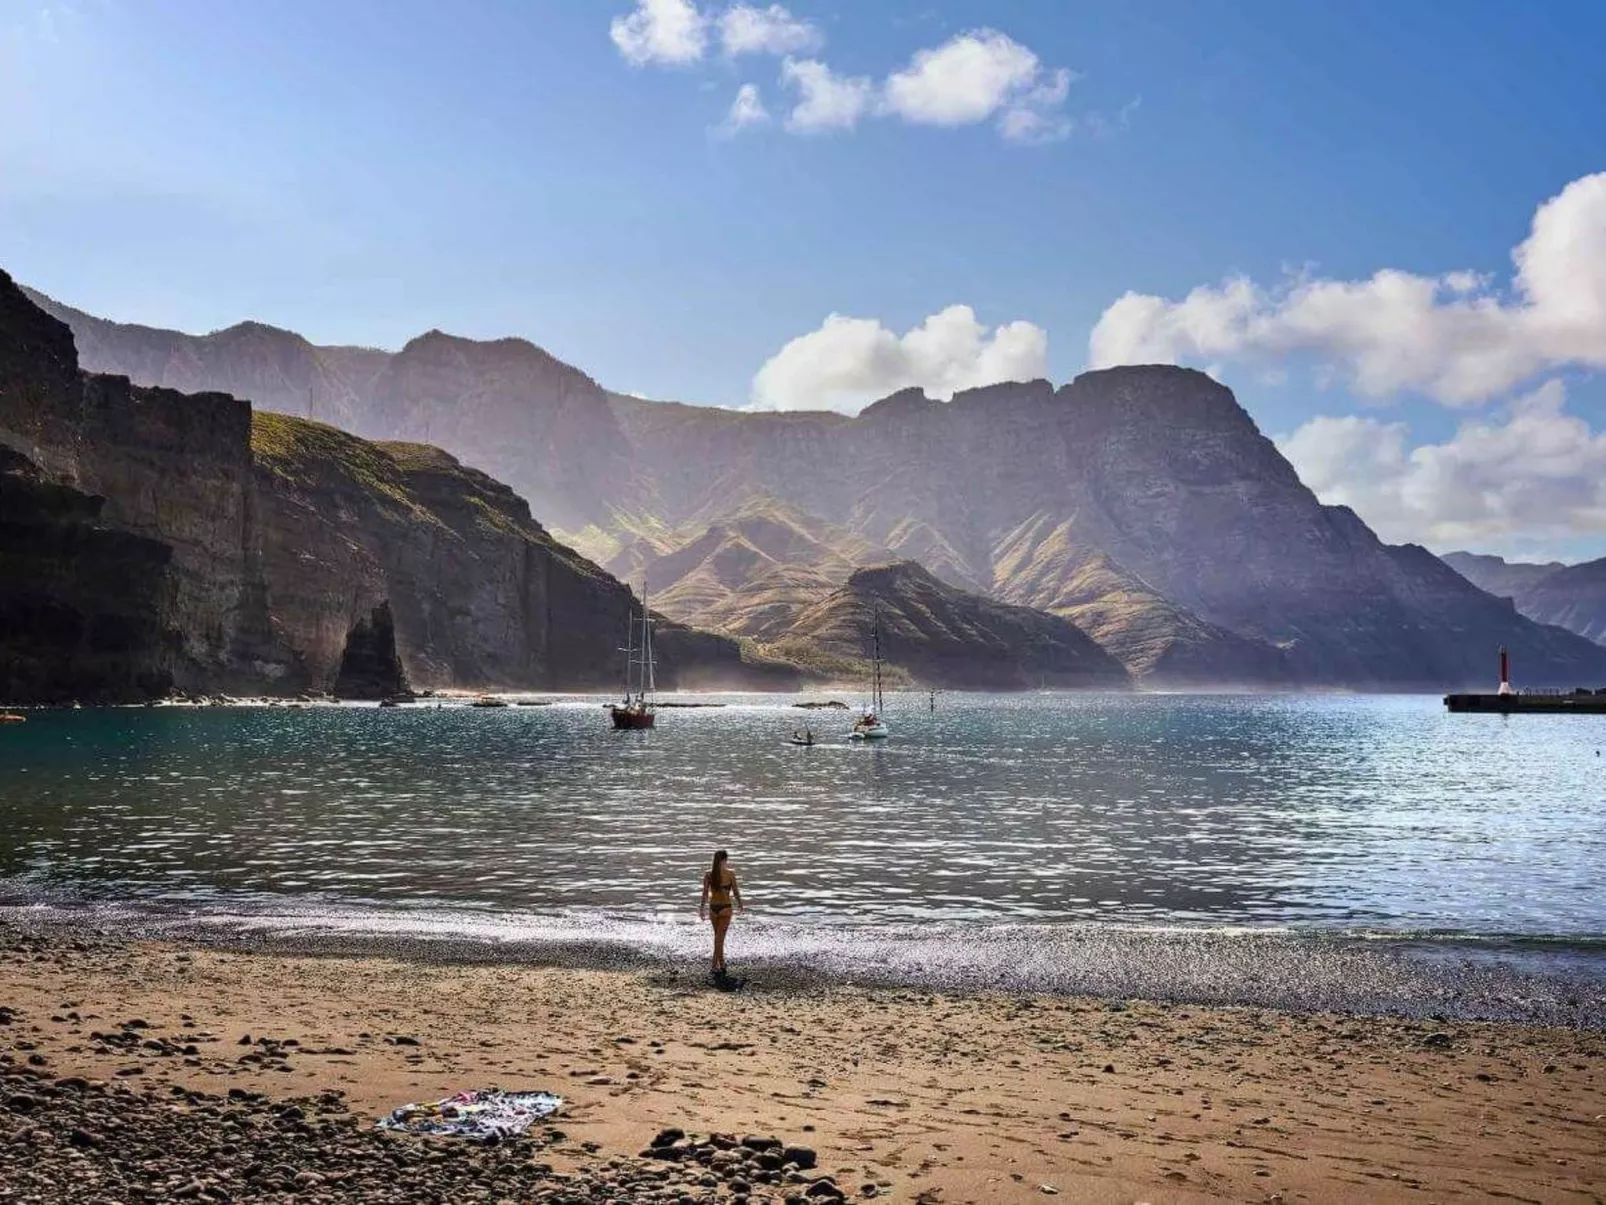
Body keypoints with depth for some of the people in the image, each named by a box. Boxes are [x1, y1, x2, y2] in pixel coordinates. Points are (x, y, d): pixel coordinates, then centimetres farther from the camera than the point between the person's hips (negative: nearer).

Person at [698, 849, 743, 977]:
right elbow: (735, 892, -3)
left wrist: (702, 909, 6)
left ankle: (721, 963, 29)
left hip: (713, 908, 3)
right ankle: (715, 966, -6)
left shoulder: (708, 875, -3)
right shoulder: (730, 873, -9)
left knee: (718, 936, 19)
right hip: (725, 908, -3)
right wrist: (740, 905, 12)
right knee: (720, 937, -1)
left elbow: (705, 894, -3)